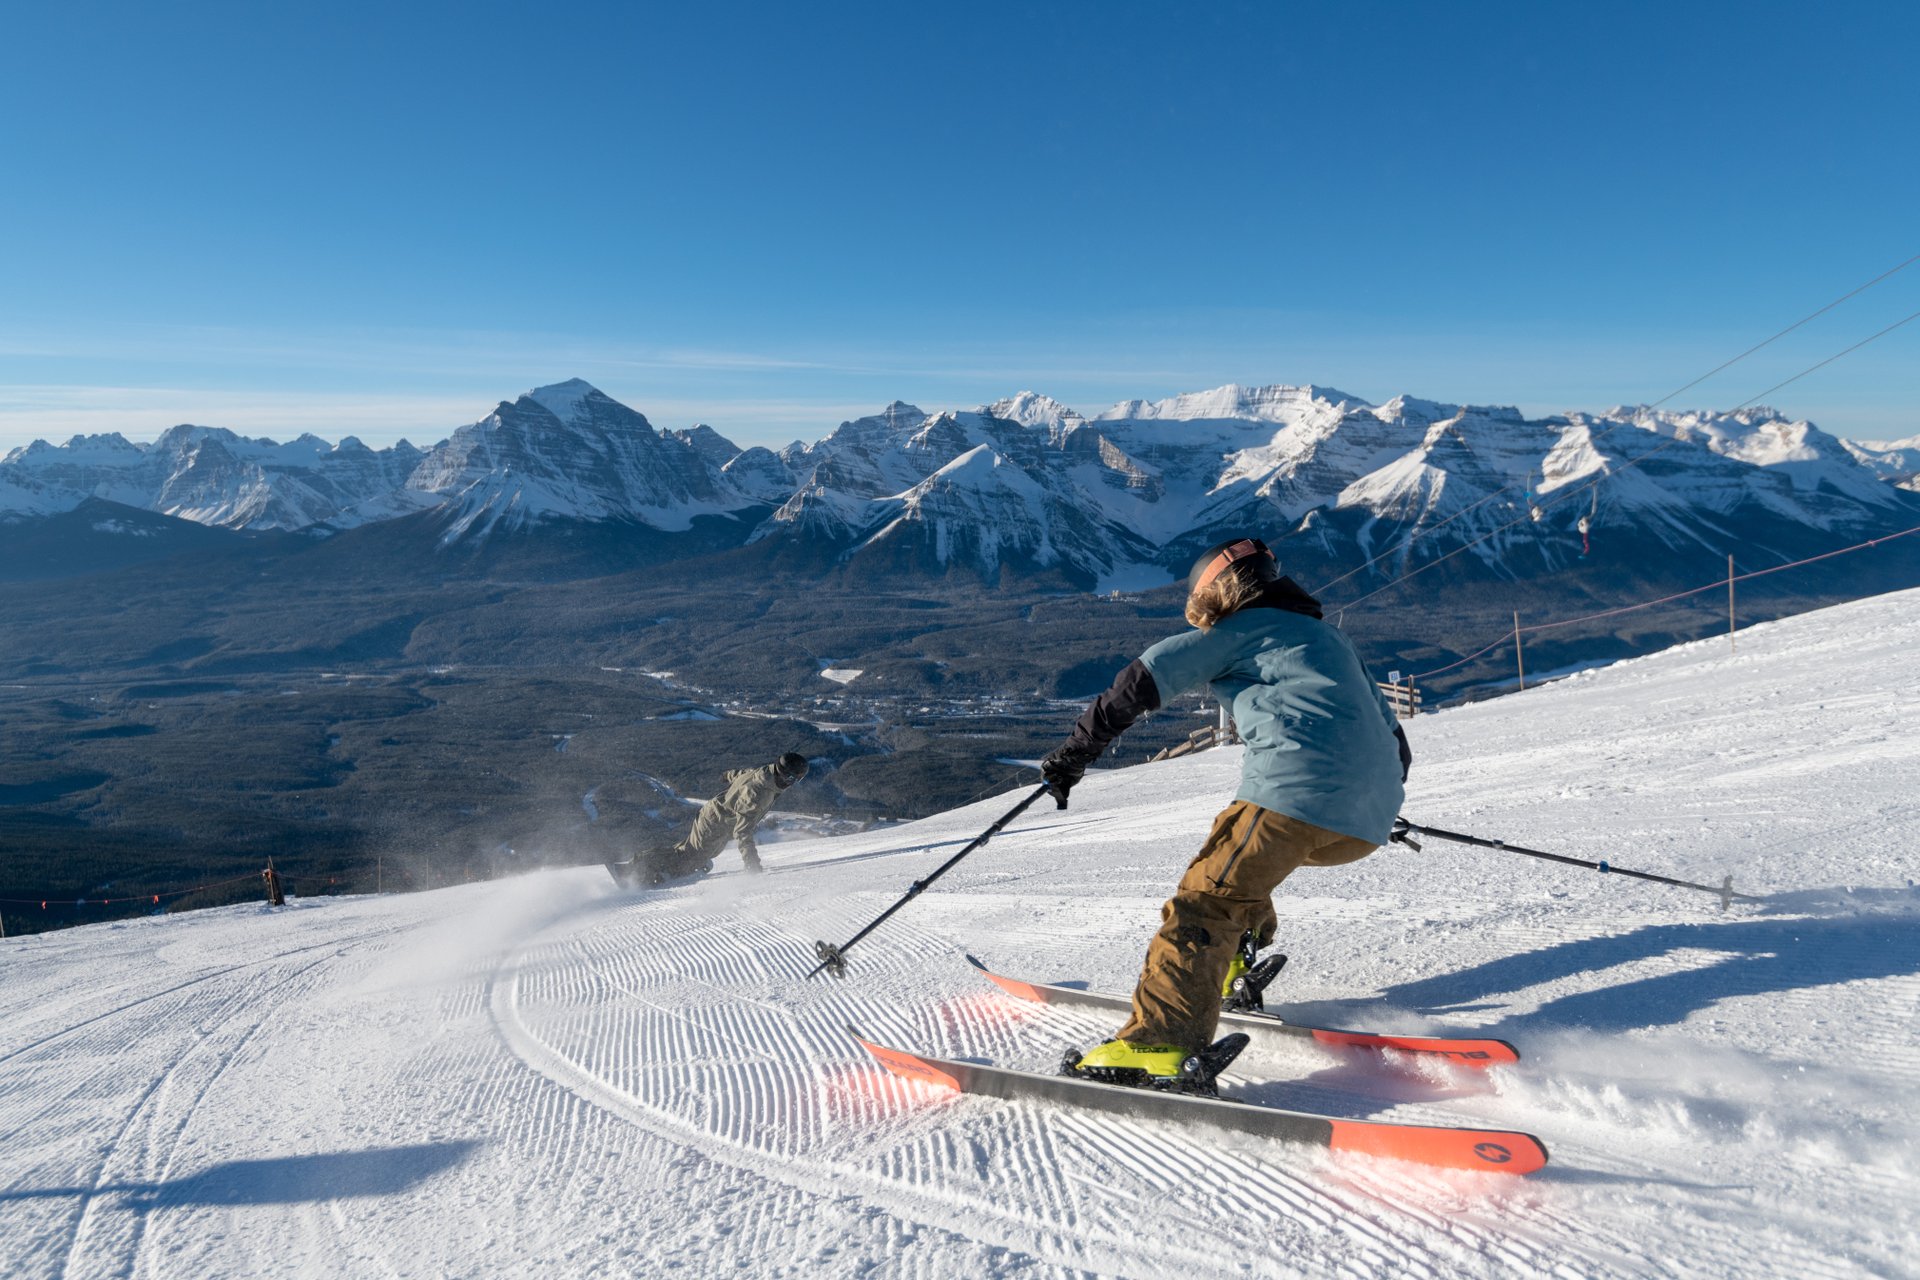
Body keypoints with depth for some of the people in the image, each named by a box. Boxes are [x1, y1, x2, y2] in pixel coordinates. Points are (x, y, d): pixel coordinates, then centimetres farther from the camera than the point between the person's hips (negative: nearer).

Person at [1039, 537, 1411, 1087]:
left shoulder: (1243, 629, 12)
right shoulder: (1329, 637, 33)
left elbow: (1148, 676, 1)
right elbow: (1392, 739, 34)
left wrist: (1077, 750, 3)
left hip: (1299, 789, -8)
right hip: (1368, 824, 8)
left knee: (1206, 899, -11)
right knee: (1240, 853, 29)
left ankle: (1161, 1045, -26)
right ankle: (1230, 971, 30)